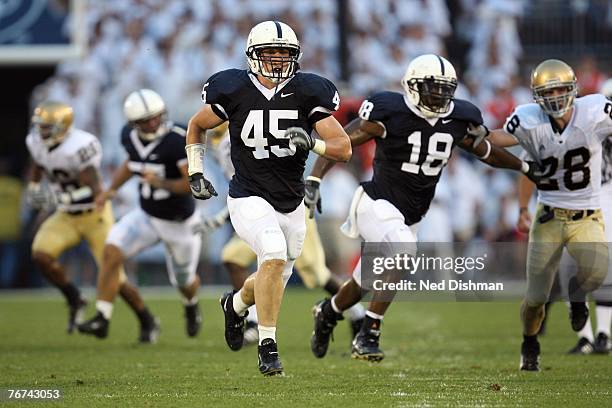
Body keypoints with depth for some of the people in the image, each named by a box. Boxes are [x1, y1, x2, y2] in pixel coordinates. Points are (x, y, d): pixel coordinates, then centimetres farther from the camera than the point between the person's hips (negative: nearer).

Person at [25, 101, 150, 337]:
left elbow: (95, 191, -32)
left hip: (94, 215, -6)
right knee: (40, 255, -18)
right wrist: (33, 188, 6)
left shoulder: (78, 147, -30)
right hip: (66, 217, 6)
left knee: (114, 278, -5)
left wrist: (60, 197, -42)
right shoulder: (38, 143, -6)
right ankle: (75, 301, 5)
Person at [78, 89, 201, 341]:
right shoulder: (130, 136, -8)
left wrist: (161, 183, -39)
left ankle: (191, 305, 55)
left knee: (183, 281, 16)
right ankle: (102, 319, -16)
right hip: (147, 216, 4)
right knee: (111, 252, -19)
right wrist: (111, 190, 7)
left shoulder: (177, 140, -28)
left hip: (180, 223, -4)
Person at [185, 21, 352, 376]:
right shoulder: (235, 92, -8)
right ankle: (268, 347, -16)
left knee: (273, 281, 15)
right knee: (275, 255, -28)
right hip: (250, 199, -4)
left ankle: (236, 303, 51)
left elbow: (344, 148, -9)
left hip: (292, 204, 4)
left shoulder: (307, 93, -7)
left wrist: (313, 141, -27)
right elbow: (196, 126, 11)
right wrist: (195, 172, 3)